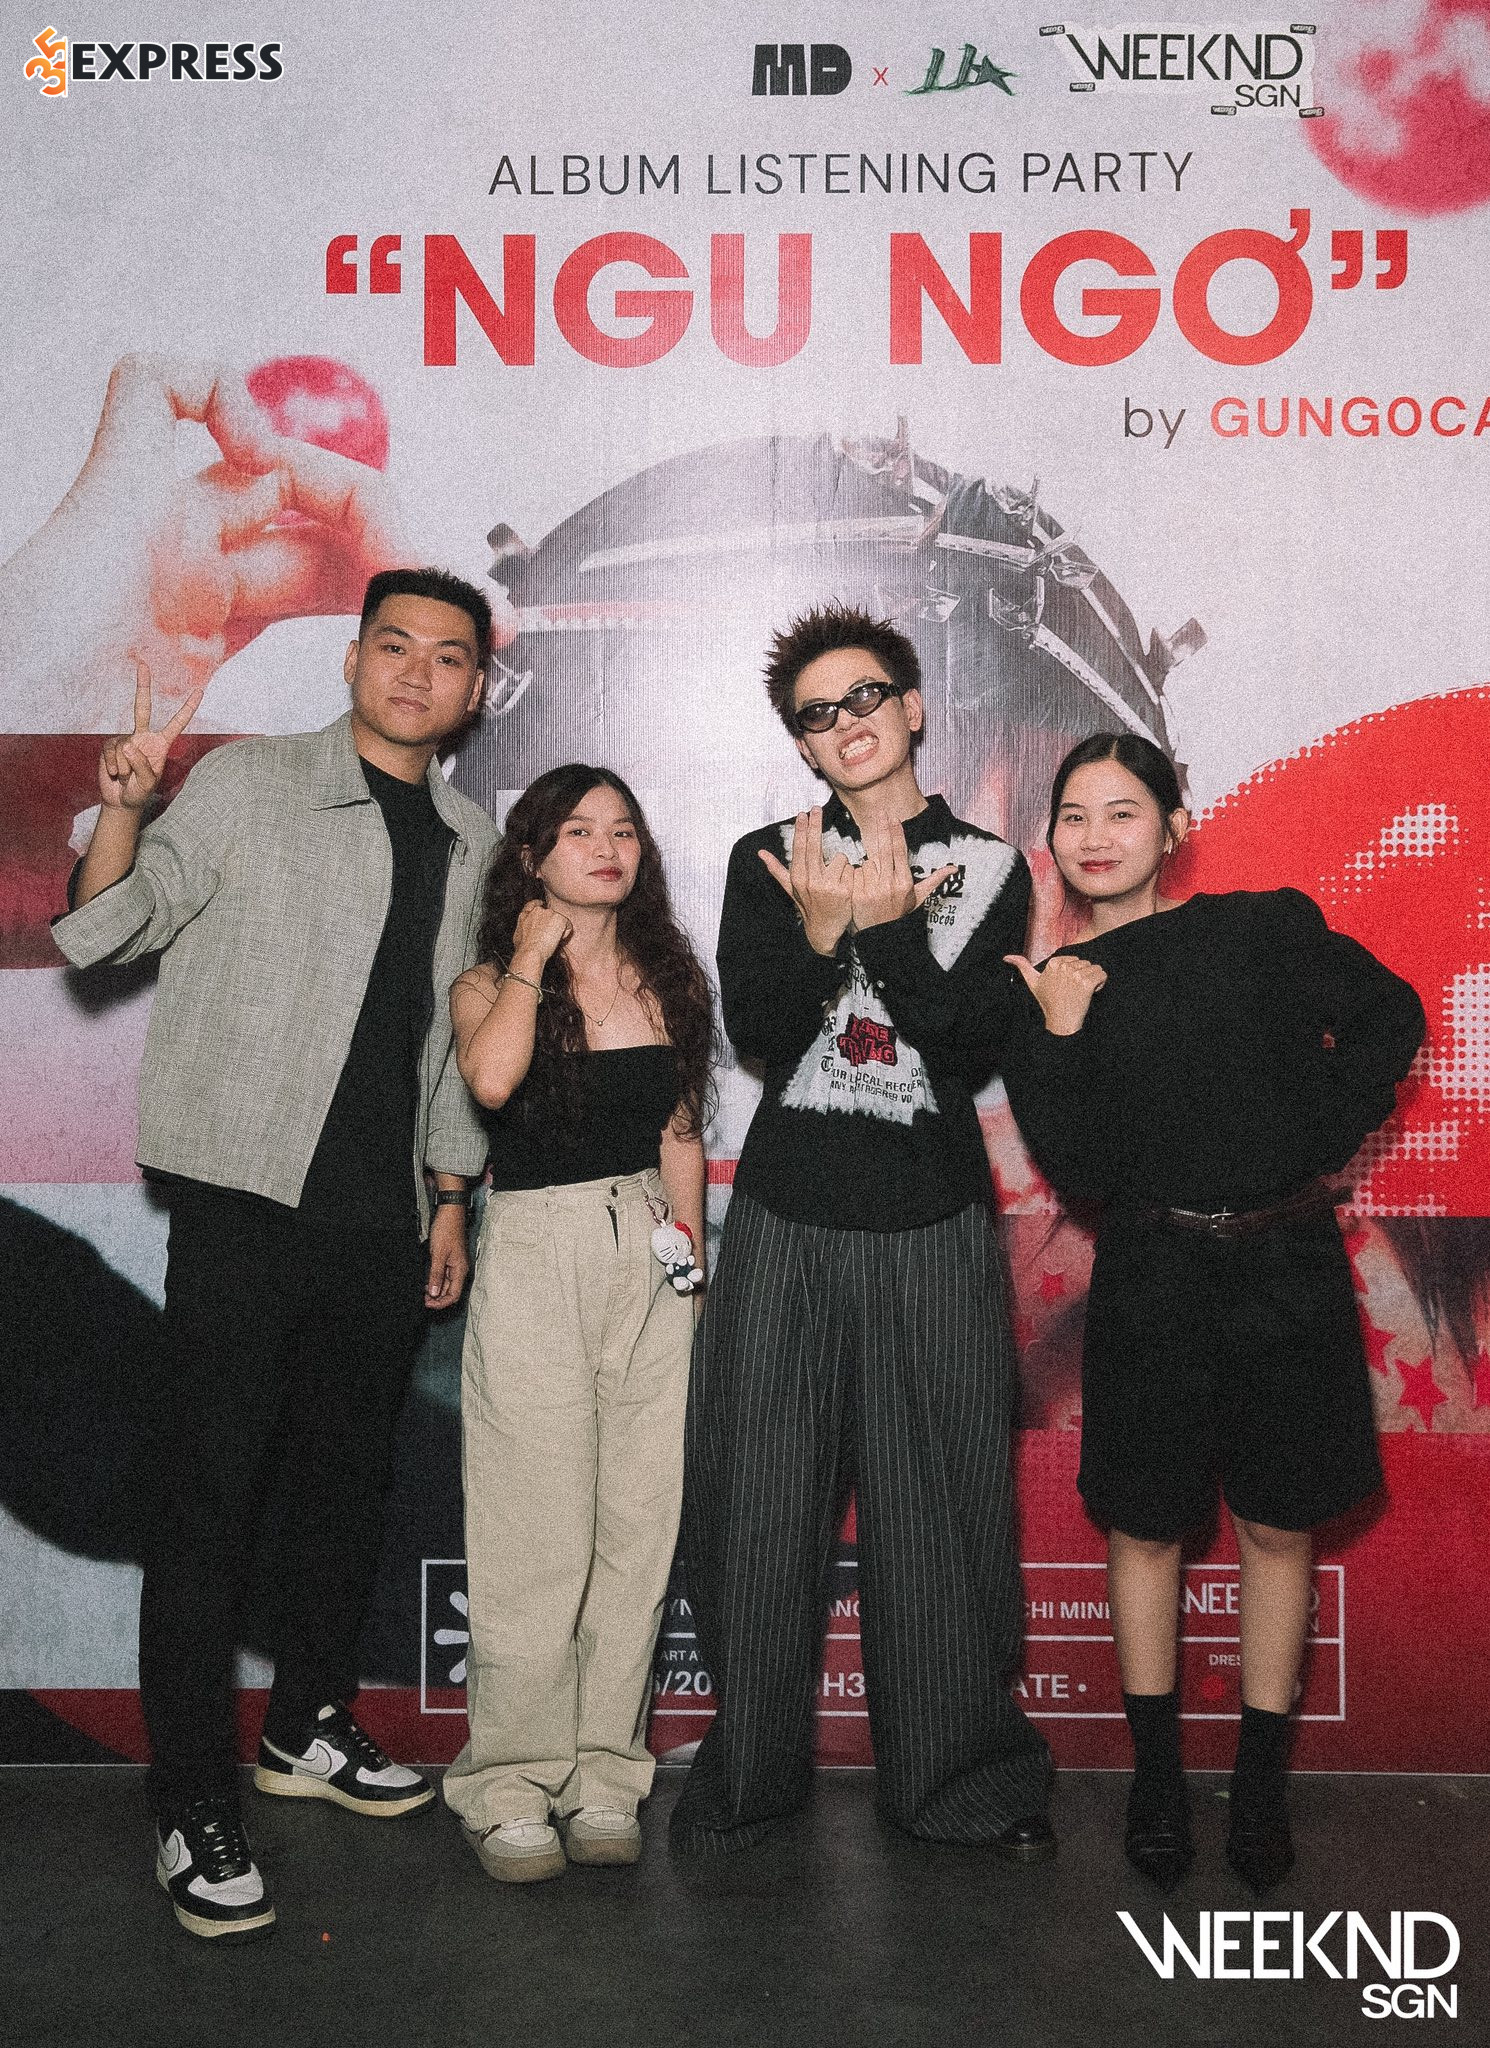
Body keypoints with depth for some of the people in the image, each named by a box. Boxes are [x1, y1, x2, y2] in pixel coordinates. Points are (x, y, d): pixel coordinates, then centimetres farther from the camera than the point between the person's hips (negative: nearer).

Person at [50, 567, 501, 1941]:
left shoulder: (471, 843, 13)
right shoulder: (250, 785, -2)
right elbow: (100, 935, -6)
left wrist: (453, 1195, 16)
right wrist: (122, 811, -24)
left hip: (382, 1217, 5)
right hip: (247, 1202, -5)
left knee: (349, 1479, 14)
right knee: (214, 1489, -2)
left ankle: (309, 1726, 33)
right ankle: (194, 1807, 8)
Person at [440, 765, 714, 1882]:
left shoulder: (669, 978, 12)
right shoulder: (489, 983, 1)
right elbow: (492, 1079, -22)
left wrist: (691, 1253, 11)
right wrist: (535, 954, -11)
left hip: (650, 1251, 4)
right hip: (533, 1255, -3)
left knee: (638, 1518, 4)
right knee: (539, 1529, -2)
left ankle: (603, 1769, 17)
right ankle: (512, 1778, 11)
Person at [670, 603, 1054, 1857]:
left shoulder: (989, 869, 6)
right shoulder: (768, 862, 9)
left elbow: (971, 1048, -5)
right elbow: (758, 1034, -3)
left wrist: (888, 926, -16)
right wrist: (820, 931, -18)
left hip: (934, 1231, -1)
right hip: (787, 1226, 1)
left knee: (942, 1508, 4)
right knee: (758, 1505, 4)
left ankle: (963, 1777, 22)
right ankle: (749, 1774, 22)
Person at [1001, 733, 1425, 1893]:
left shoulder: (1264, 929, -1)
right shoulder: (1058, 987, 1)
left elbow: (1389, 1018, 8)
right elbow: (1077, 1168, -6)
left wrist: (1321, 1143, -1)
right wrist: (1059, 1036, -17)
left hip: (1286, 1266, 0)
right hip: (1151, 1282, 1)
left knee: (1275, 1528, 8)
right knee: (1145, 1528, 8)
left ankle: (1262, 1785, 23)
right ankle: (1156, 1778, 25)